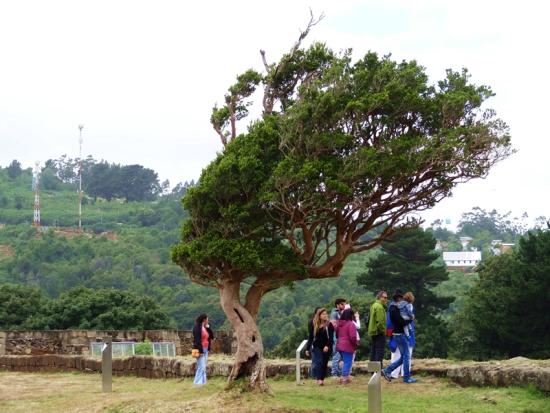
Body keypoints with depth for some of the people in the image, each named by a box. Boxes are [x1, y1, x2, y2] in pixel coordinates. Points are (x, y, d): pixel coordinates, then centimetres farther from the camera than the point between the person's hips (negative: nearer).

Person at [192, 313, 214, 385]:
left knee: (204, 367, 9)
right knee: (201, 367, -13)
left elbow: (211, 336, 12)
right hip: (200, 349, -9)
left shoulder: (205, 328, 14)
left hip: (205, 350, 9)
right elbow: (197, 340, -17)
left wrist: (208, 327, 4)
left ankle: (202, 382, 12)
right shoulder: (197, 327, -12)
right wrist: (200, 351, -21)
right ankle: (197, 383, -11)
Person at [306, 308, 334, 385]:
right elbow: (310, 337, 7)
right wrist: (308, 348, 6)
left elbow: (331, 337, -9)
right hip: (316, 347, 0)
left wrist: (327, 346, -24)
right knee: (317, 363, -13)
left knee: (324, 364, 4)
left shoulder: (329, 325, -3)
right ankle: (318, 379, -17)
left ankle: (322, 379, 12)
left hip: (326, 348, 0)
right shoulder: (314, 325, 2)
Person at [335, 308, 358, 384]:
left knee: (346, 362, 20)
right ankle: (344, 378, -4)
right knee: (348, 362, -2)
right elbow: (353, 337, -19)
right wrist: (355, 344, -4)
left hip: (339, 346, 8)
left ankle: (344, 377, 23)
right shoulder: (351, 324, -15)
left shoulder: (339, 323, 10)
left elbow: (336, 334, 19)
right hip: (348, 346, -8)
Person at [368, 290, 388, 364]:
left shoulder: (373, 305, 16)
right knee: (379, 352, -8)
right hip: (379, 333, -10)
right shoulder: (379, 307, -16)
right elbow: (380, 321, -23)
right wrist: (383, 330, -14)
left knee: (373, 351, 14)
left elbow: (369, 319, 20)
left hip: (373, 332, 10)